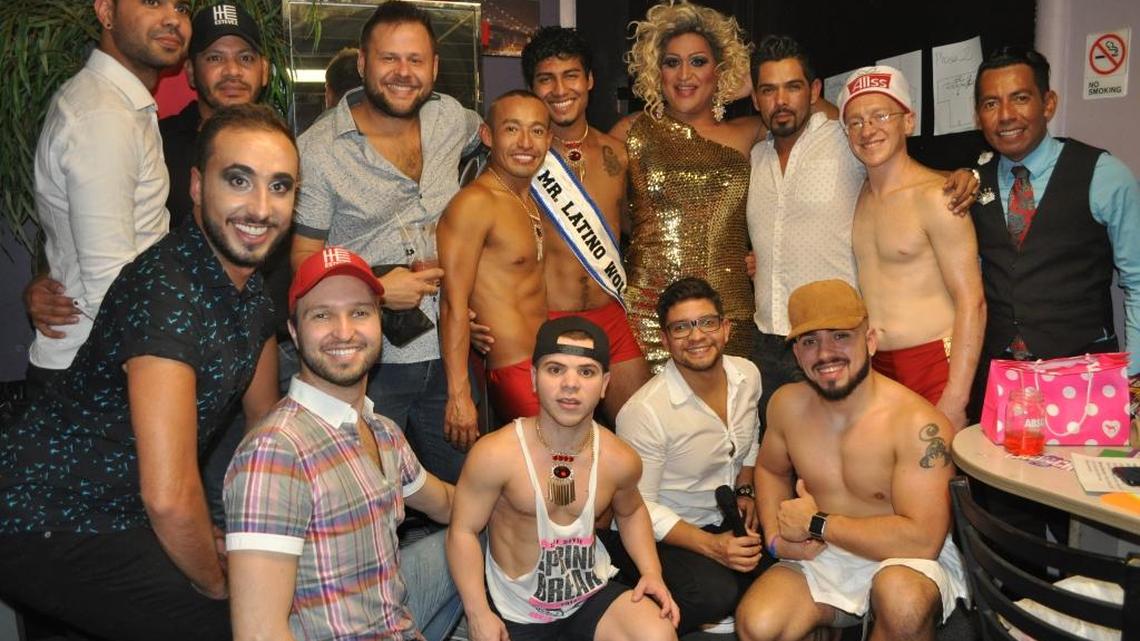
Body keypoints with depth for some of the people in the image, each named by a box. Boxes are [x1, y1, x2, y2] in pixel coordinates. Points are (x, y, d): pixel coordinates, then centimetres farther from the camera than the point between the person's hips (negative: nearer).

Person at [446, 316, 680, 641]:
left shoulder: (620, 460, -9)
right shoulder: (495, 455, -22)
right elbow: (463, 531, -12)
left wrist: (651, 572, -1)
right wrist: (478, 614, -18)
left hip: (591, 592, 3)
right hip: (516, 607, -2)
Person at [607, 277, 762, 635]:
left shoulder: (747, 375, -2)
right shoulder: (644, 412, -24)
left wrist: (745, 491, 3)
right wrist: (711, 546, -24)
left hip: (729, 520, 7)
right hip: (665, 534, -7)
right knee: (715, 592, -31)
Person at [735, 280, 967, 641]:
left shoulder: (918, 424, -20)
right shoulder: (787, 405, -3)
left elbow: (922, 540, -25)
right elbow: (770, 470, 18)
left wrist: (815, 524, -17)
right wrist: (776, 538, -1)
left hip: (903, 560, -3)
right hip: (819, 558, 4)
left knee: (902, 595, -38)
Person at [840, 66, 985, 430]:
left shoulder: (934, 197, -10)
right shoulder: (857, 195, 9)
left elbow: (972, 304, -13)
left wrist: (954, 400, -17)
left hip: (934, 364, -5)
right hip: (873, 368, 5)